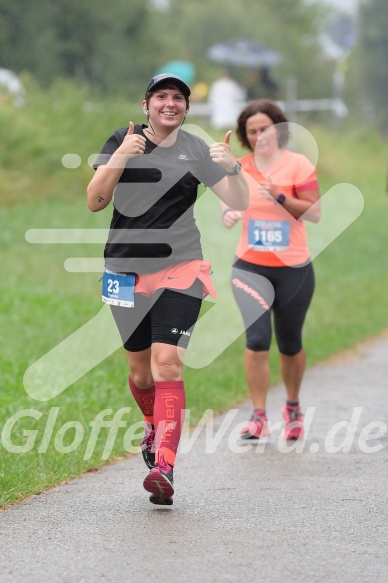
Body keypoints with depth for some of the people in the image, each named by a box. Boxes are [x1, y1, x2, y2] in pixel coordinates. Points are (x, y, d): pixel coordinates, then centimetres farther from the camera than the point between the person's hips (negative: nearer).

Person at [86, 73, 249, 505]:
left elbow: (239, 204, -3)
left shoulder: (195, 151, 0)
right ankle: (154, 426, 44)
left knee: (167, 363, -16)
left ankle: (164, 467, -22)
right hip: (126, 271, 2)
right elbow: (94, 201, -5)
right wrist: (118, 158, -19)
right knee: (140, 370, 11)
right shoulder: (121, 142, 2)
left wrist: (231, 168, -23)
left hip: (180, 270, -2)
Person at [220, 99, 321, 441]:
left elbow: (315, 212, -8)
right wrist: (228, 214, -10)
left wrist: (280, 197, -22)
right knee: (257, 338, -16)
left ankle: (293, 408, 34)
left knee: (290, 345, 10)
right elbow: (228, 203, 13)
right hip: (250, 267, 1)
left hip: (294, 269, -1)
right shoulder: (238, 168, 3)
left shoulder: (298, 164, -5)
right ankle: (259, 417, -9)